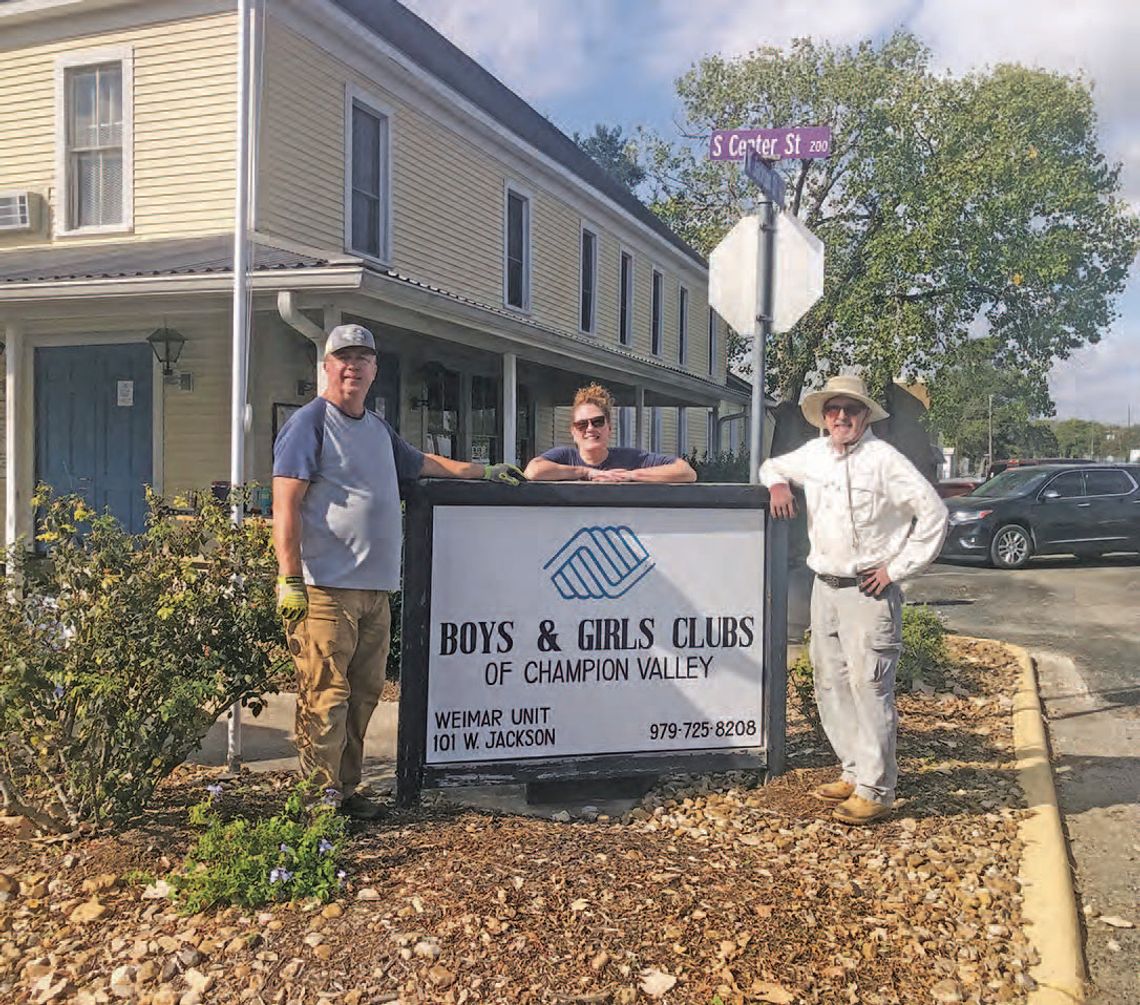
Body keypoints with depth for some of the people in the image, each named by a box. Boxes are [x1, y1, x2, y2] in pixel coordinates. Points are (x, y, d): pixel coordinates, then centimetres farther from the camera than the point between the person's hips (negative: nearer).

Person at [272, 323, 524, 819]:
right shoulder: (309, 422, -4)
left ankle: (345, 789, 20)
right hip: (326, 587, -8)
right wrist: (291, 581, -17)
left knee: (363, 693, 10)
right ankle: (320, 796, 0)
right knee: (326, 696, -8)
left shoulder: (377, 429, 20)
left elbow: (423, 463, 37)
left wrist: (486, 471, 36)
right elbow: (286, 505, -11)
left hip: (375, 590, 8)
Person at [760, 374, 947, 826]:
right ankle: (853, 773, 22)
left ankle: (875, 790, -2)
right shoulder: (813, 454, 10)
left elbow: (933, 512, -10)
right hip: (825, 586, 7)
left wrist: (898, 568, -10)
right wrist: (777, 483, 5)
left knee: (869, 687, -9)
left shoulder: (883, 459, -10)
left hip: (869, 591, -7)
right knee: (831, 683, 11)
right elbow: (773, 465, 29)